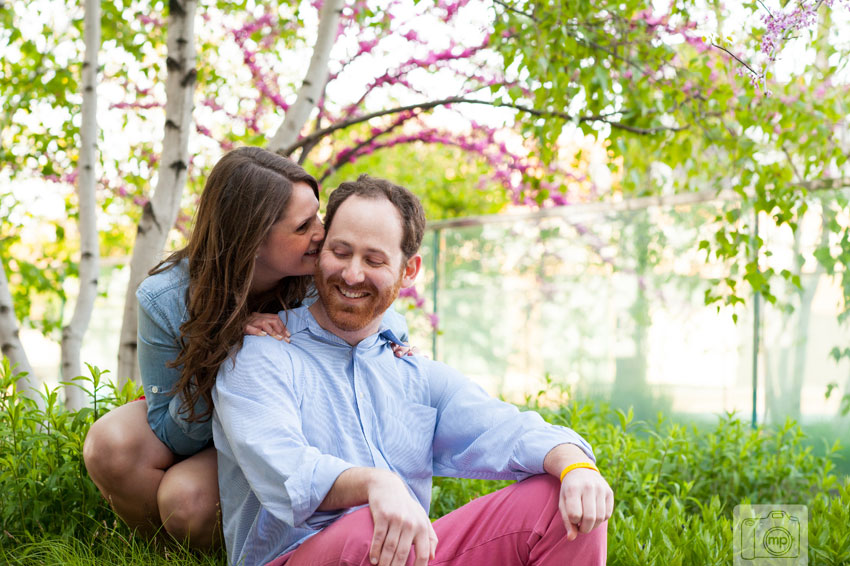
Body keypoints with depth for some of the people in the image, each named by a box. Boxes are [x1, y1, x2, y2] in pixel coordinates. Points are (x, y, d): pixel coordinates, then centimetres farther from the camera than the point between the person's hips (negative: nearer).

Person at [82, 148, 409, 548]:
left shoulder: (320, 283, -24)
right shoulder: (164, 300, -26)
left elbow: (391, 325, -4)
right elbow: (172, 435, -20)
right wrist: (224, 357, -37)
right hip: (190, 426, 1)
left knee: (186, 500, -32)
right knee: (109, 444, -30)